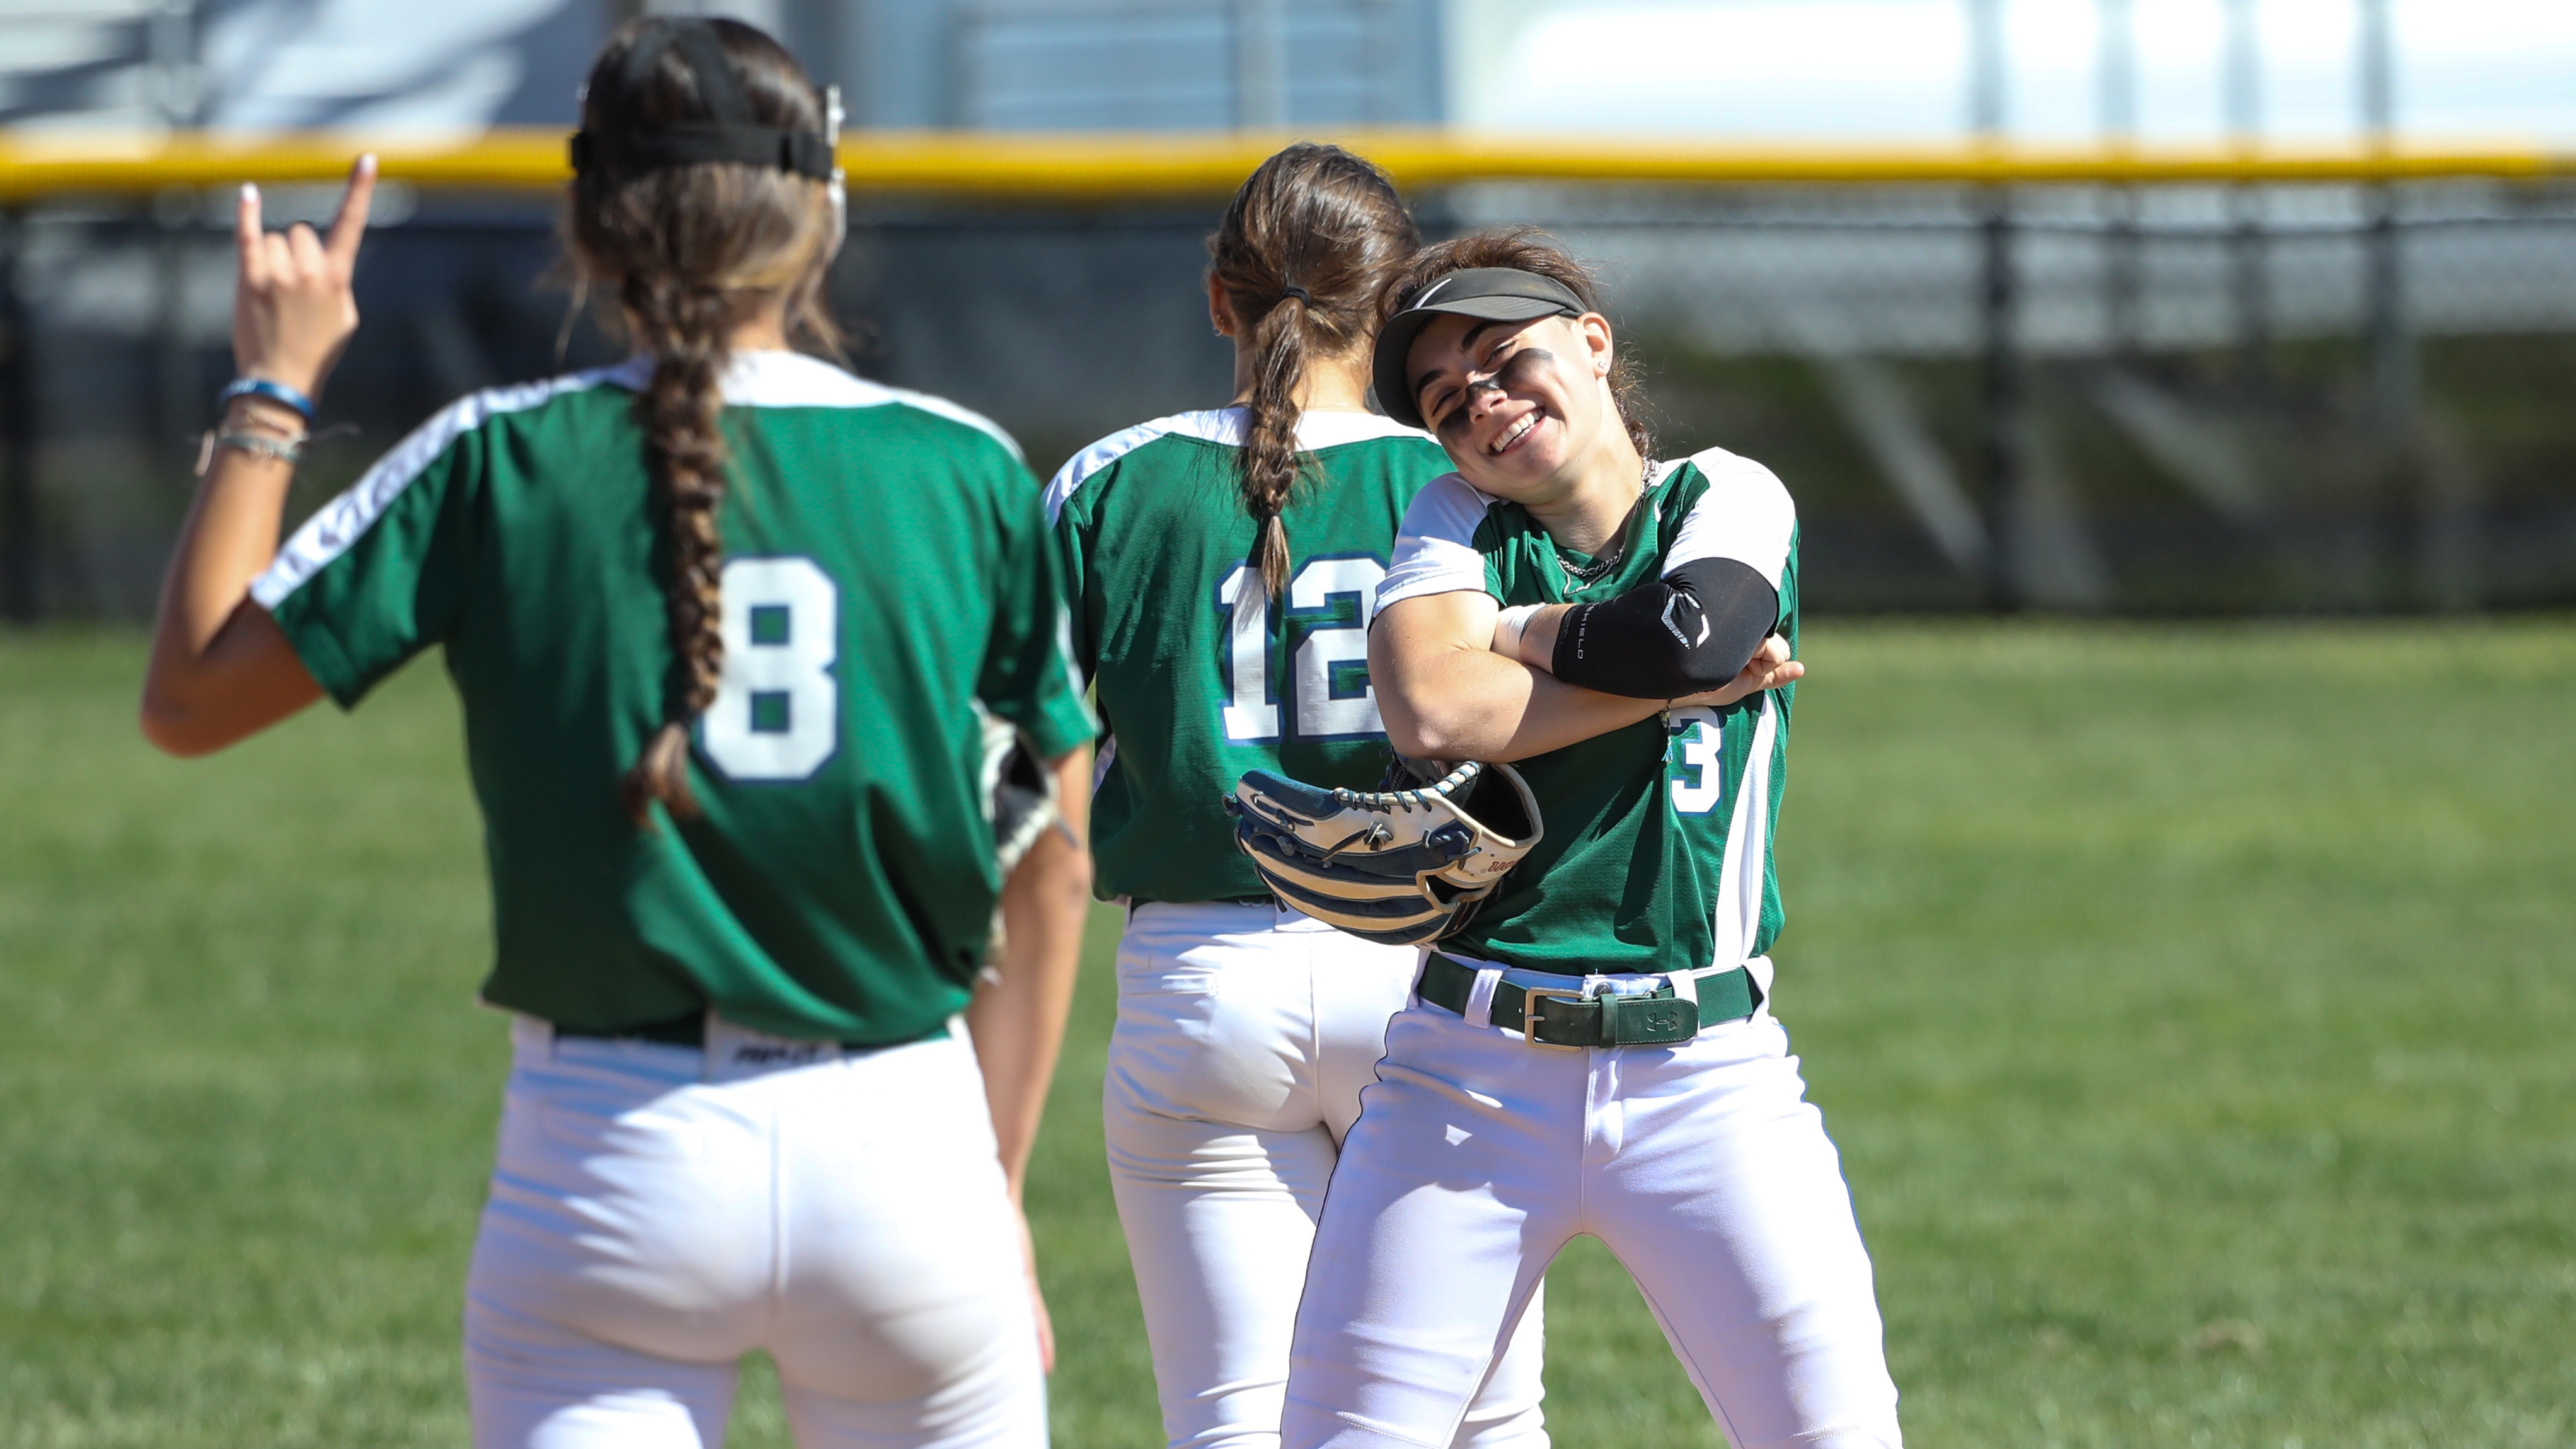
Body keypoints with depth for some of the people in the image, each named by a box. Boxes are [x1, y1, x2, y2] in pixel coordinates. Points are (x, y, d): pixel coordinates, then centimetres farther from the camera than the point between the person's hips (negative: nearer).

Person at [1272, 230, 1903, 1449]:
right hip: (1470, 1073, 1)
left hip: (1706, 1074, -1)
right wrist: (1684, 678, -8)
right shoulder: (1456, 525, 8)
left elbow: (1695, 622, -17)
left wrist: (1507, 634, -2)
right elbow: (1431, 712, -13)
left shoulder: (1732, 503, 7)